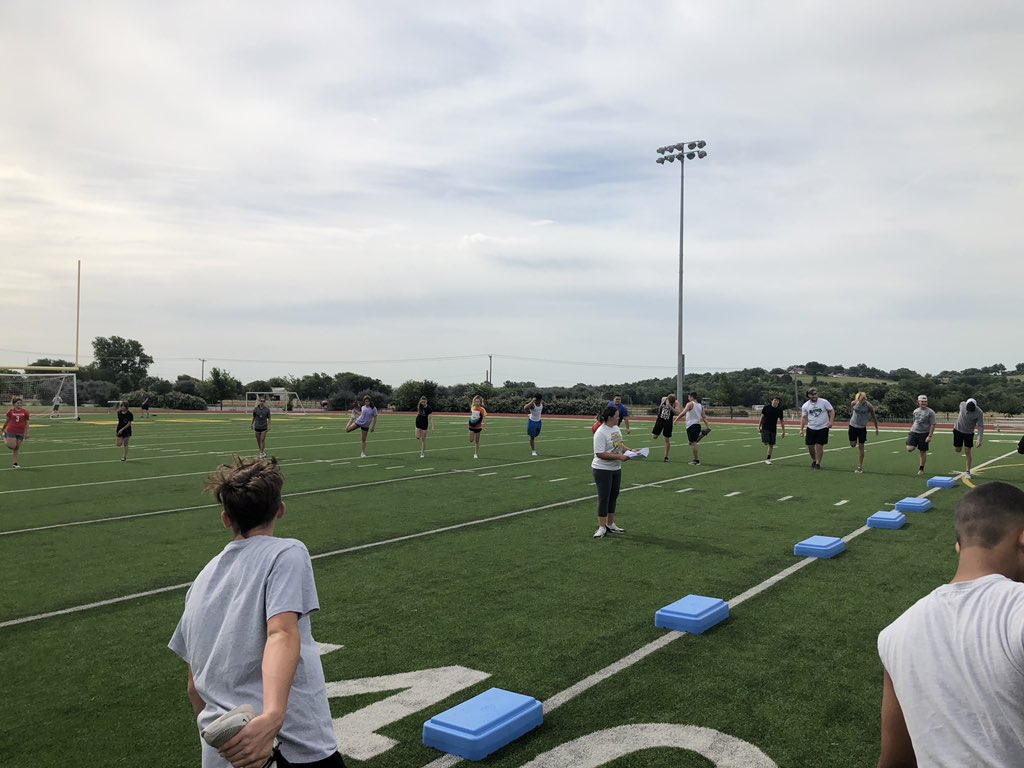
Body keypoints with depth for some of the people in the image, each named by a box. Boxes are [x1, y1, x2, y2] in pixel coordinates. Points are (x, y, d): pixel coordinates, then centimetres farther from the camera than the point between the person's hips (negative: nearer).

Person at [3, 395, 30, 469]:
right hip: (11, 431, -1)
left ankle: (15, 464, 14)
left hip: (20, 432, 2)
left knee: (17, 448, 8)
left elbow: (27, 423, 2)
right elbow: (7, 420, 10)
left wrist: (27, 433, -1)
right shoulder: (10, 411, -3)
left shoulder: (25, 412, -1)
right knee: (12, 446, -7)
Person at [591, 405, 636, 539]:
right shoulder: (601, 433, -22)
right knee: (604, 498, -3)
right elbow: (600, 454, -26)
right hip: (602, 470, -9)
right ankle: (602, 528, 5)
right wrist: (619, 457, -25)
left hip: (616, 469, 9)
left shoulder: (616, 428, 6)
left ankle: (610, 525, 27)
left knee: (613, 496, 15)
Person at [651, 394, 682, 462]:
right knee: (654, 437, -3)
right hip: (660, 420, 2)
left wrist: (670, 406, -35)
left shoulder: (676, 403, -15)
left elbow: (677, 413, -29)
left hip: (668, 422, -2)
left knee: (667, 440, 2)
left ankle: (666, 456, 12)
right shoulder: (663, 399, -6)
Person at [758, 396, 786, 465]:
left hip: (773, 429, 2)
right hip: (765, 428, -2)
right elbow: (762, 417, 3)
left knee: (771, 445, 6)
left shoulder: (779, 410, -1)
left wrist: (783, 431, 7)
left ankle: (768, 459, 16)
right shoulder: (766, 407, -6)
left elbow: (781, 421, 7)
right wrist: (759, 426, 2)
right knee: (766, 442, -20)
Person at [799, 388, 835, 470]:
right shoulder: (805, 406, 1)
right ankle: (813, 460, 30)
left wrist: (831, 421, -16)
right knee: (810, 446, 5)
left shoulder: (824, 402, -7)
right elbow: (803, 417, 6)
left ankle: (818, 463, 9)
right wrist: (801, 429, 0)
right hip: (811, 428, 3)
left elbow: (832, 411, -2)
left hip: (823, 428, -3)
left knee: (819, 446, -4)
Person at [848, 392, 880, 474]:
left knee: (861, 447, -1)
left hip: (862, 428, -2)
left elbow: (874, 417, -4)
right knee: (852, 445, 5)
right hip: (853, 426, 2)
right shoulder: (853, 403, -10)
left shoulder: (869, 406, -17)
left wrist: (876, 428, 0)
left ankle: (860, 467, 5)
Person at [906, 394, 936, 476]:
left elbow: (933, 425, -11)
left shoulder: (930, 412, -8)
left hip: (924, 433, -4)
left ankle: (921, 469, 17)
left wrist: (929, 436, -17)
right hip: (914, 432, 4)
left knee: (923, 452, 4)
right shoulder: (915, 411, 10)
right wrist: (911, 430, 17)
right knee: (909, 449, -13)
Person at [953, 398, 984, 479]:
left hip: (969, 433, -2)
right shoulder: (962, 405, -17)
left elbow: (981, 427, -18)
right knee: (957, 450, 8)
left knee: (967, 452, -3)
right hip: (958, 430, 2)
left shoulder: (979, 413, -23)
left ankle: (968, 472, 6)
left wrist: (979, 440, -24)